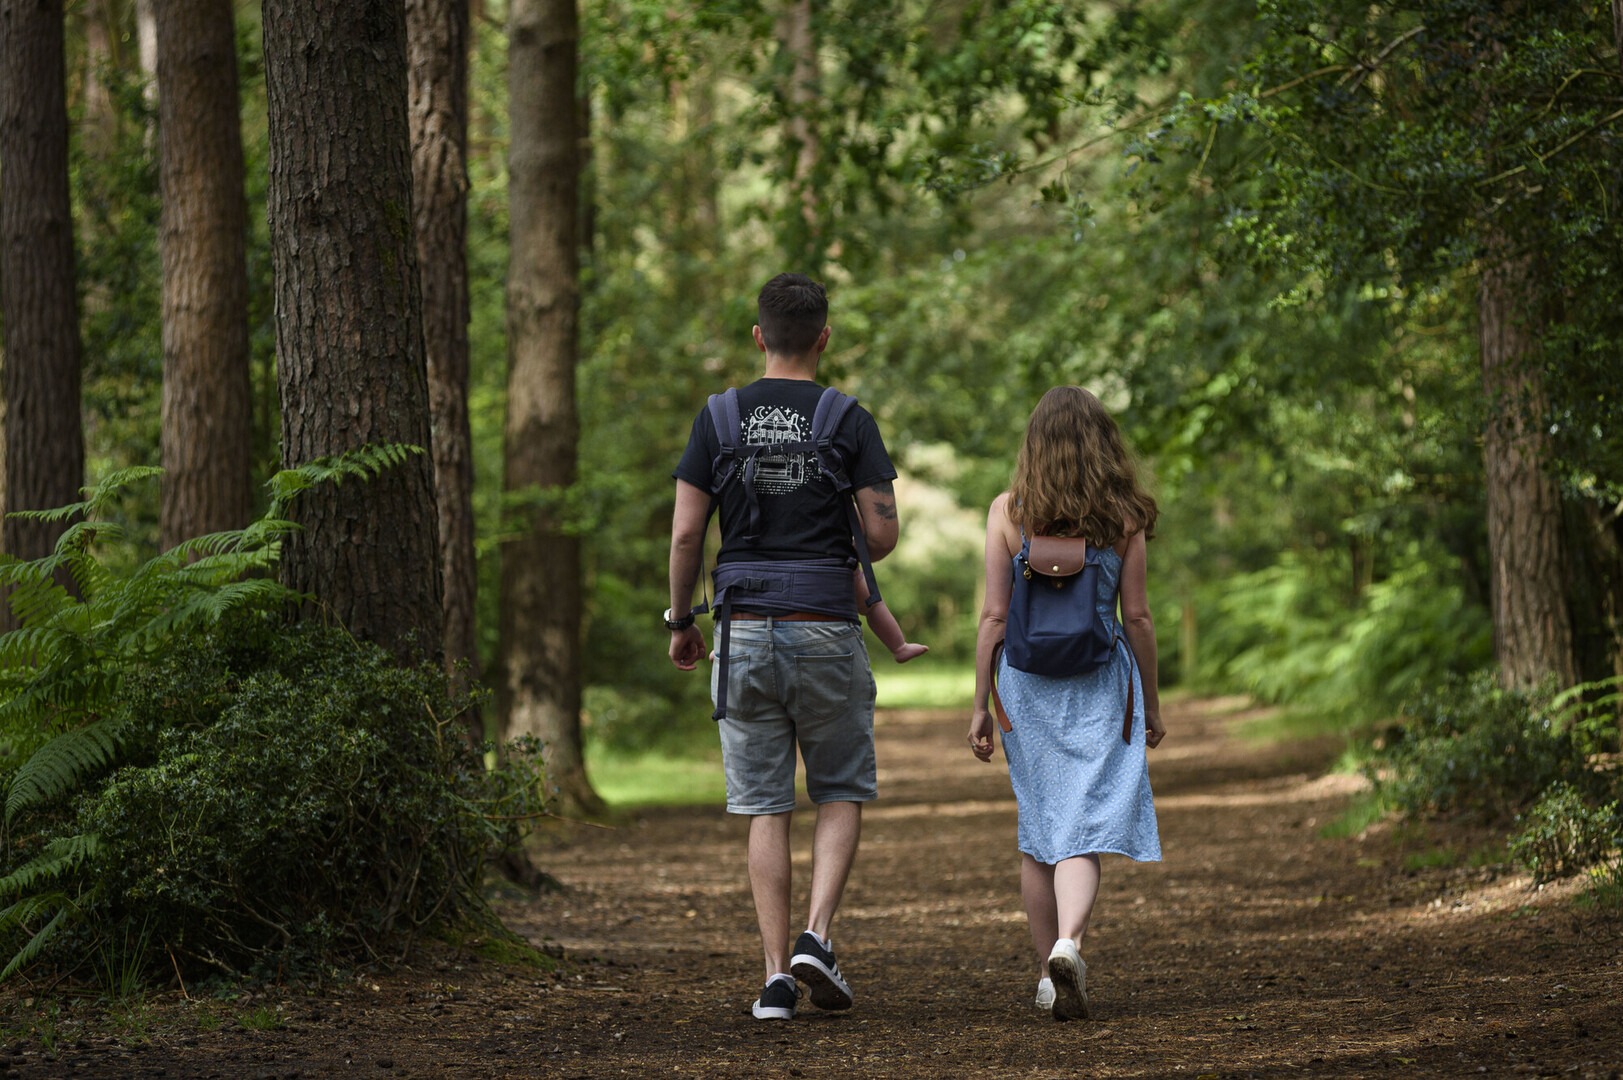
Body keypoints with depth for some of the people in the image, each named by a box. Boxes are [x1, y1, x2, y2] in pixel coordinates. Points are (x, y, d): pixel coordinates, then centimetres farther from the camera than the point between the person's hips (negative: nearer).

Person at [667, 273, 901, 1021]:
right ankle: (816, 936, -6)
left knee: (764, 807, 6)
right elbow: (882, 534, -5)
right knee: (841, 793, 13)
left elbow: (686, 533, -1)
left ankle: (777, 975, 2)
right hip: (826, 625, -1)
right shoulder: (849, 422, -3)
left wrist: (680, 621, 11)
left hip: (745, 629, 2)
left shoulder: (718, 419, 1)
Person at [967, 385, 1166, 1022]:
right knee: (1083, 827, -4)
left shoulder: (1008, 512, -2)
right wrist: (1152, 704, 10)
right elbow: (1136, 616, 0)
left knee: (1037, 831, 14)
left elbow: (993, 616, -3)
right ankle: (1067, 946, -28)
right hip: (1098, 683, -1)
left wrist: (980, 705, 3)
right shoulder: (1123, 517, -3)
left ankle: (1049, 972, 20)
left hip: (1025, 682, 1)